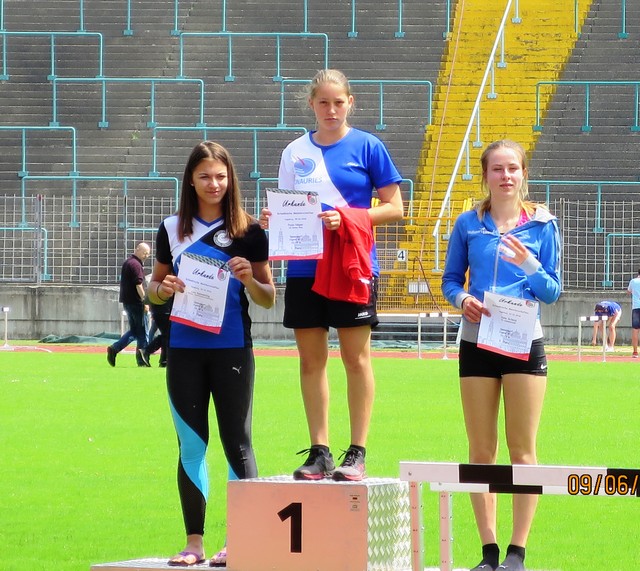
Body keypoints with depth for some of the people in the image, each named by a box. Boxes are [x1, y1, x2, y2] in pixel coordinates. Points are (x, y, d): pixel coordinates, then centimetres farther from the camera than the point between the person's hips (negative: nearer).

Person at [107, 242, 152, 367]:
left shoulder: (127, 262, 17)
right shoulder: (136, 264, -13)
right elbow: (139, 285, -19)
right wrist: (145, 302, -17)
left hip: (127, 301, 9)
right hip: (135, 301, -9)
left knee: (134, 331, 15)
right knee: (142, 331, -1)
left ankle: (114, 349, 4)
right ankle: (142, 360, 1)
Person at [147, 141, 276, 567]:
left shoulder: (249, 232, 0)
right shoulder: (173, 229, 7)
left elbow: (269, 299, 3)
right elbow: (155, 289, 15)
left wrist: (250, 279, -16)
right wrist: (162, 288, -8)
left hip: (232, 351, -3)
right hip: (184, 351, 3)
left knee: (236, 442, -1)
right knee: (191, 445, 6)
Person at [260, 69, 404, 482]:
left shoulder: (367, 146, 0)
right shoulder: (296, 152, 11)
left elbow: (394, 208, -1)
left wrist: (348, 218, -15)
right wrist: (272, 220, -7)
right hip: (304, 268, 4)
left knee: (356, 357, -2)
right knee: (311, 359, 5)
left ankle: (357, 453, 3)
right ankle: (319, 452, 10)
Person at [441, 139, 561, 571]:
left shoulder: (542, 224, 1)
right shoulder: (468, 224, 4)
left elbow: (552, 292, 0)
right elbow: (451, 279, 8)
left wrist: (529, 265, -19)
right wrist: (462, 299, -13)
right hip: (477, 342, 2)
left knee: (522, 449, -1)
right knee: (481, 452, 4)